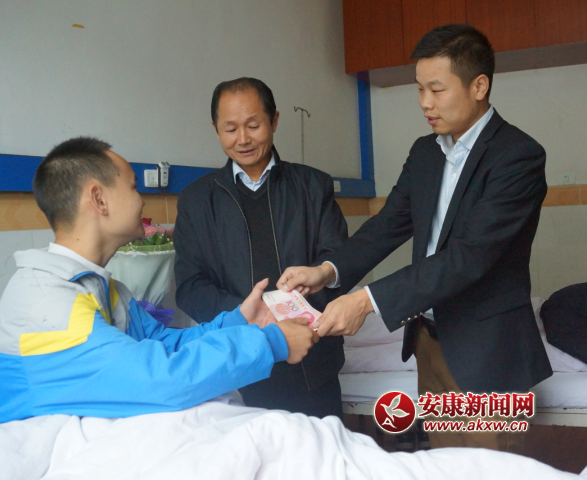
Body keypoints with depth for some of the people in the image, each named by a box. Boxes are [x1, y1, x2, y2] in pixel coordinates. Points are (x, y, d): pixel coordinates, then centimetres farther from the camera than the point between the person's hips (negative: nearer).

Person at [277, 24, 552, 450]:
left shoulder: (519, 156, -17)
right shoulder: (425, 152, 7)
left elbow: (469, 255, -26)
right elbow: (391, 223, 4)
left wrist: (368, 301, -30)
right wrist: (329, 270, -15)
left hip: (486, 349, -6)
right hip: (429, 336, 7)